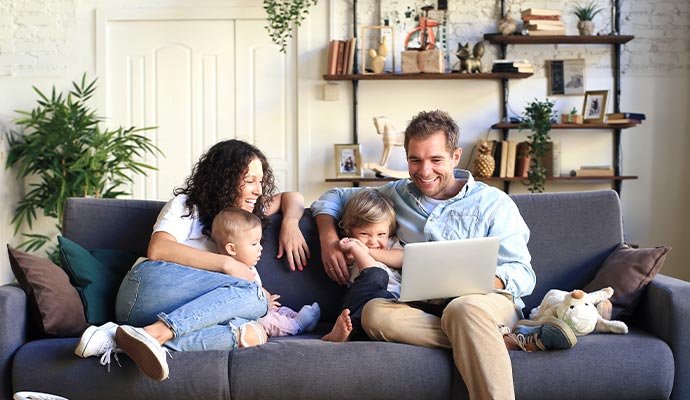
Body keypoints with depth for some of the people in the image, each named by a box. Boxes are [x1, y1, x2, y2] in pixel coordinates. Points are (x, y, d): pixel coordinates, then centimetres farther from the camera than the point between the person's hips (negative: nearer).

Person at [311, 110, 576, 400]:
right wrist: (328, 239, 7)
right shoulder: (398, 194, 19)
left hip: (488, 302, -3)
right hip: (424, 308, 4)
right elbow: (334, 198, 28)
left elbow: (523, 275, 0)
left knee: (463, 308, -40)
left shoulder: (493, 202, 8)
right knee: (374, 312, -32)